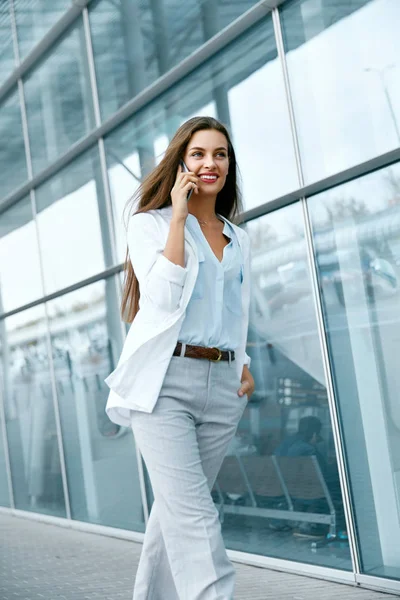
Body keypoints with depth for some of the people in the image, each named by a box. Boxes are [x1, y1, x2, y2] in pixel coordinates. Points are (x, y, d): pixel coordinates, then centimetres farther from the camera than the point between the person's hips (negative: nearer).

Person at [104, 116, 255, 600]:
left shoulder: (238, 239, 18)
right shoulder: (150, 223, 3)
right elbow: (165, 296, -13)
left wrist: (245, 364, 10)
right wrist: (179, 217, -10)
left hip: (222, 384, 5)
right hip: (164, 382, -5)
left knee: (177, 509, 12)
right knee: (195, 518, -14)